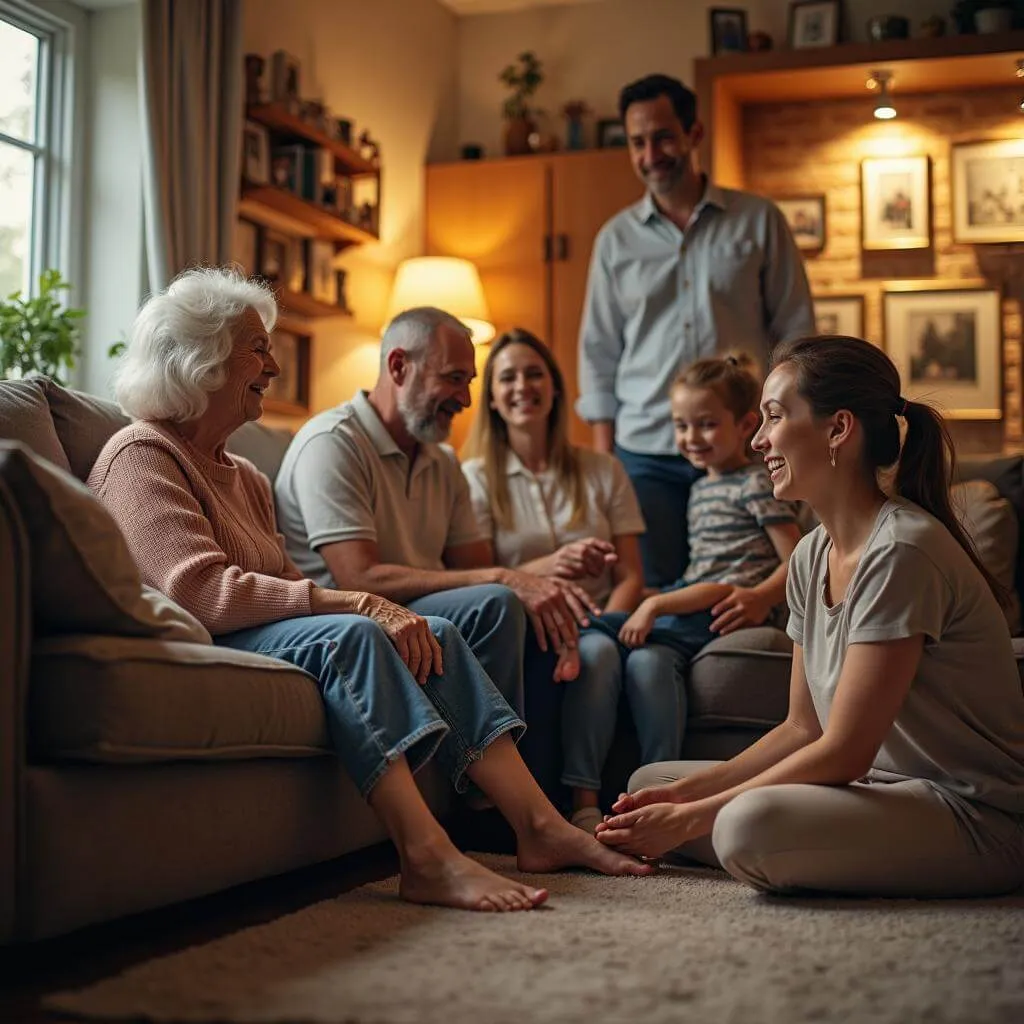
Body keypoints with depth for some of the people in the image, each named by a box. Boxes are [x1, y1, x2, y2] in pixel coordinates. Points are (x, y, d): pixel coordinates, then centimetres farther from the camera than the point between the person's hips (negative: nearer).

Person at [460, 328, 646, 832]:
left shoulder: (602, 471, 14)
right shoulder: (477, 477, 9)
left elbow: (630, 576, 7)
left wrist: (595, 633, -15)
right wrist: (546, 567, -24)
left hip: (594, 625, 2)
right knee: (598, 655, -36)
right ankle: (584, 807, -35)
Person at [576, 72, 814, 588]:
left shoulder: (759, 221, 5)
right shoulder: (616, 238, 10)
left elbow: (795, 333, 6)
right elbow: (599, 352, 11)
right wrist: (603, 459, 4)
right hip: (645, 453, 1)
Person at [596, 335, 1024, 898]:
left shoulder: (901, 552, -21)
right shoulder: (811, 556, 8)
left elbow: (845, 751, -21)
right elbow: (803, 728, 11)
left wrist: (690, 819, -16)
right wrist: (684, 793, -2)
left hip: (976, 816, -8)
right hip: (880, 786, 9)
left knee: (750, 824, -34)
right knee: (650, 784, 5)